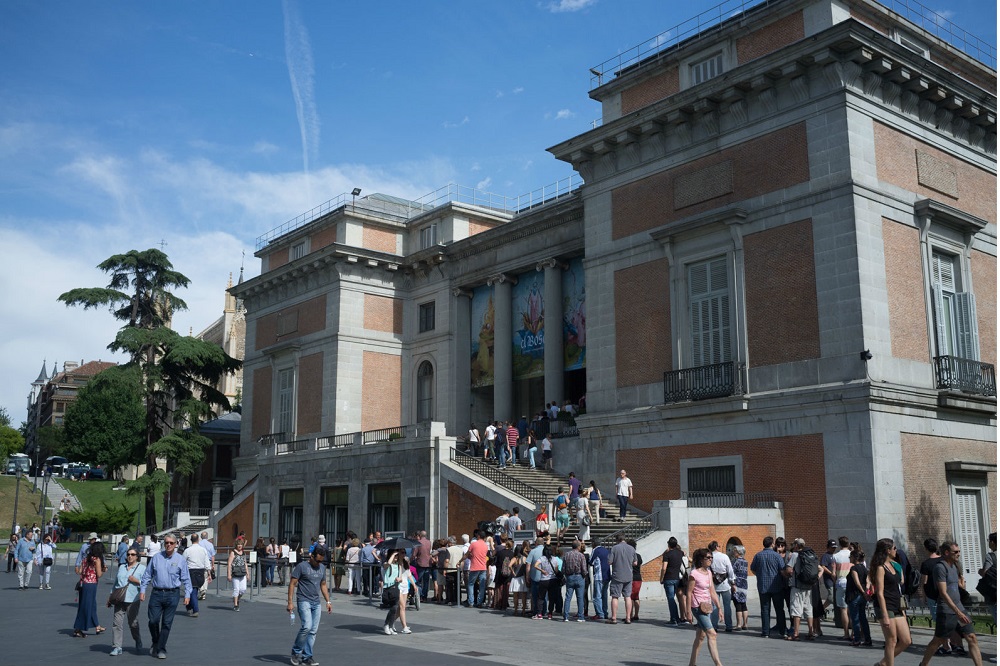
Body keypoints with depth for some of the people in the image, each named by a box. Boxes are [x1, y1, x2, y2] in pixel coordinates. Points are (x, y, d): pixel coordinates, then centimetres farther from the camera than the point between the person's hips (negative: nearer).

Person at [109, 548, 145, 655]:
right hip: (119, 599, 4)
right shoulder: (121, 567, 18)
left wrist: (136, 581, -16)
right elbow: (116, 583, 22)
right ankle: (117, 647, -1)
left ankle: (138, 645, 22)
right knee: (117, 622, -5)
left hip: (132, 600, -4)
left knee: (133, 623, 3)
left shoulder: (142, 568, 5)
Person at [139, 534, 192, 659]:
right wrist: (142, 590, 3)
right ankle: (155, 643, 25)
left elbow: (186, 579, 3)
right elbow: (147, 575, 9)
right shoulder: (156, 558, 5)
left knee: (167, 623, 2)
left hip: (172, 594, -1)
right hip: (157, 593, 1)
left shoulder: (180, 560, 2)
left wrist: (187, 594, -3)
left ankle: (161, 649, 13)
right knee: (153, 620, -2)